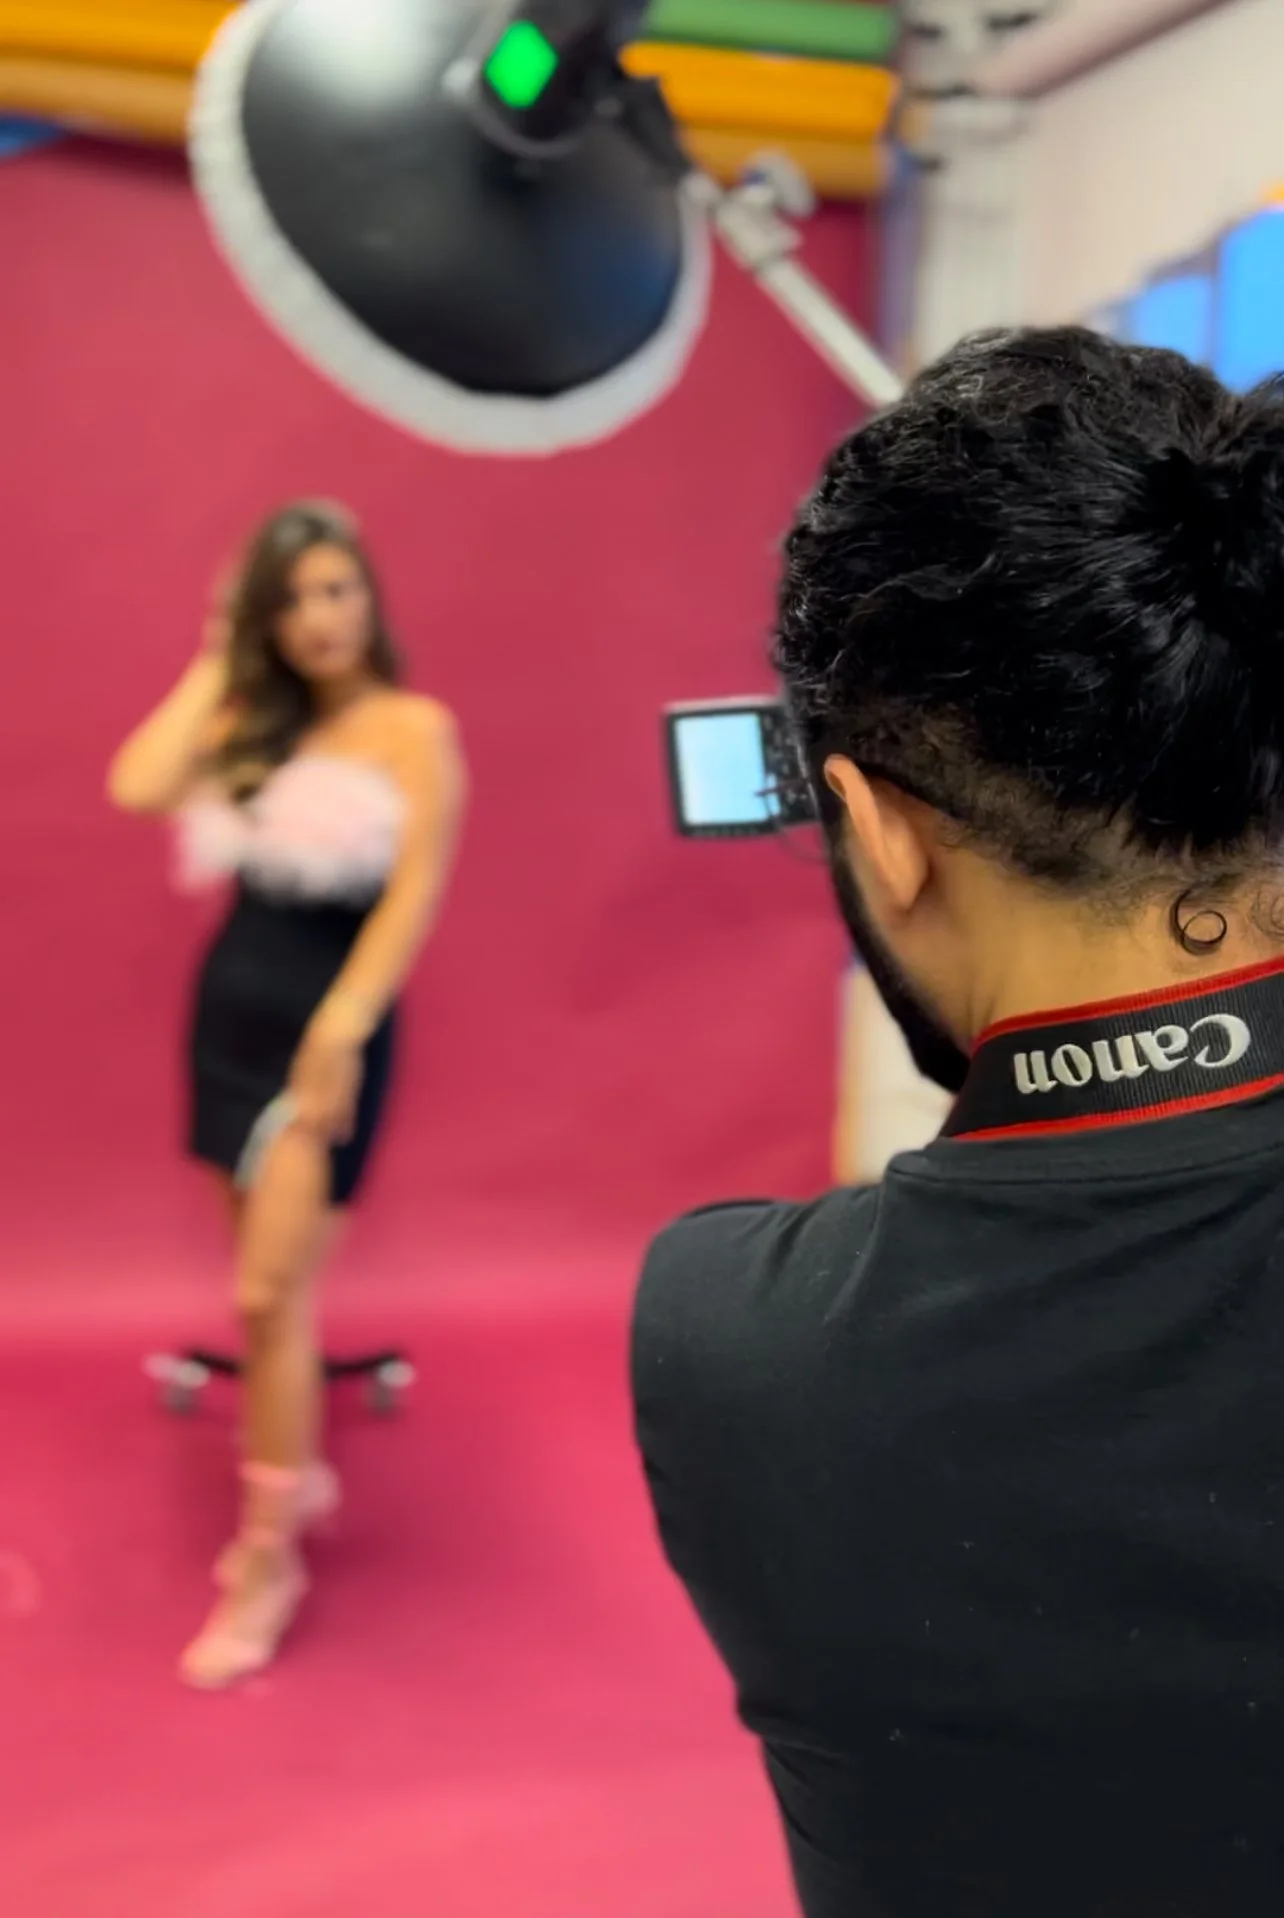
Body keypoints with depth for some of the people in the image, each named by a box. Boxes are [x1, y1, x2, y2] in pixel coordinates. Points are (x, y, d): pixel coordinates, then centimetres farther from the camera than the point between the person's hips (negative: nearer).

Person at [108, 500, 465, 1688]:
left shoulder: (415, 728, -6)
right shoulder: (252, 721, 8)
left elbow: (418, 890, -14)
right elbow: (137, 789, -8)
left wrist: (340, 1027, -22)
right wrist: (216, 666, -1)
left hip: (329, 1020, -5)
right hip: (231, 1005, 6)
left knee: (271, 1292, -7)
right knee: (272, 1283, 15)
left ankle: (269, 1561, 6)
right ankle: (298, 1472, 36)